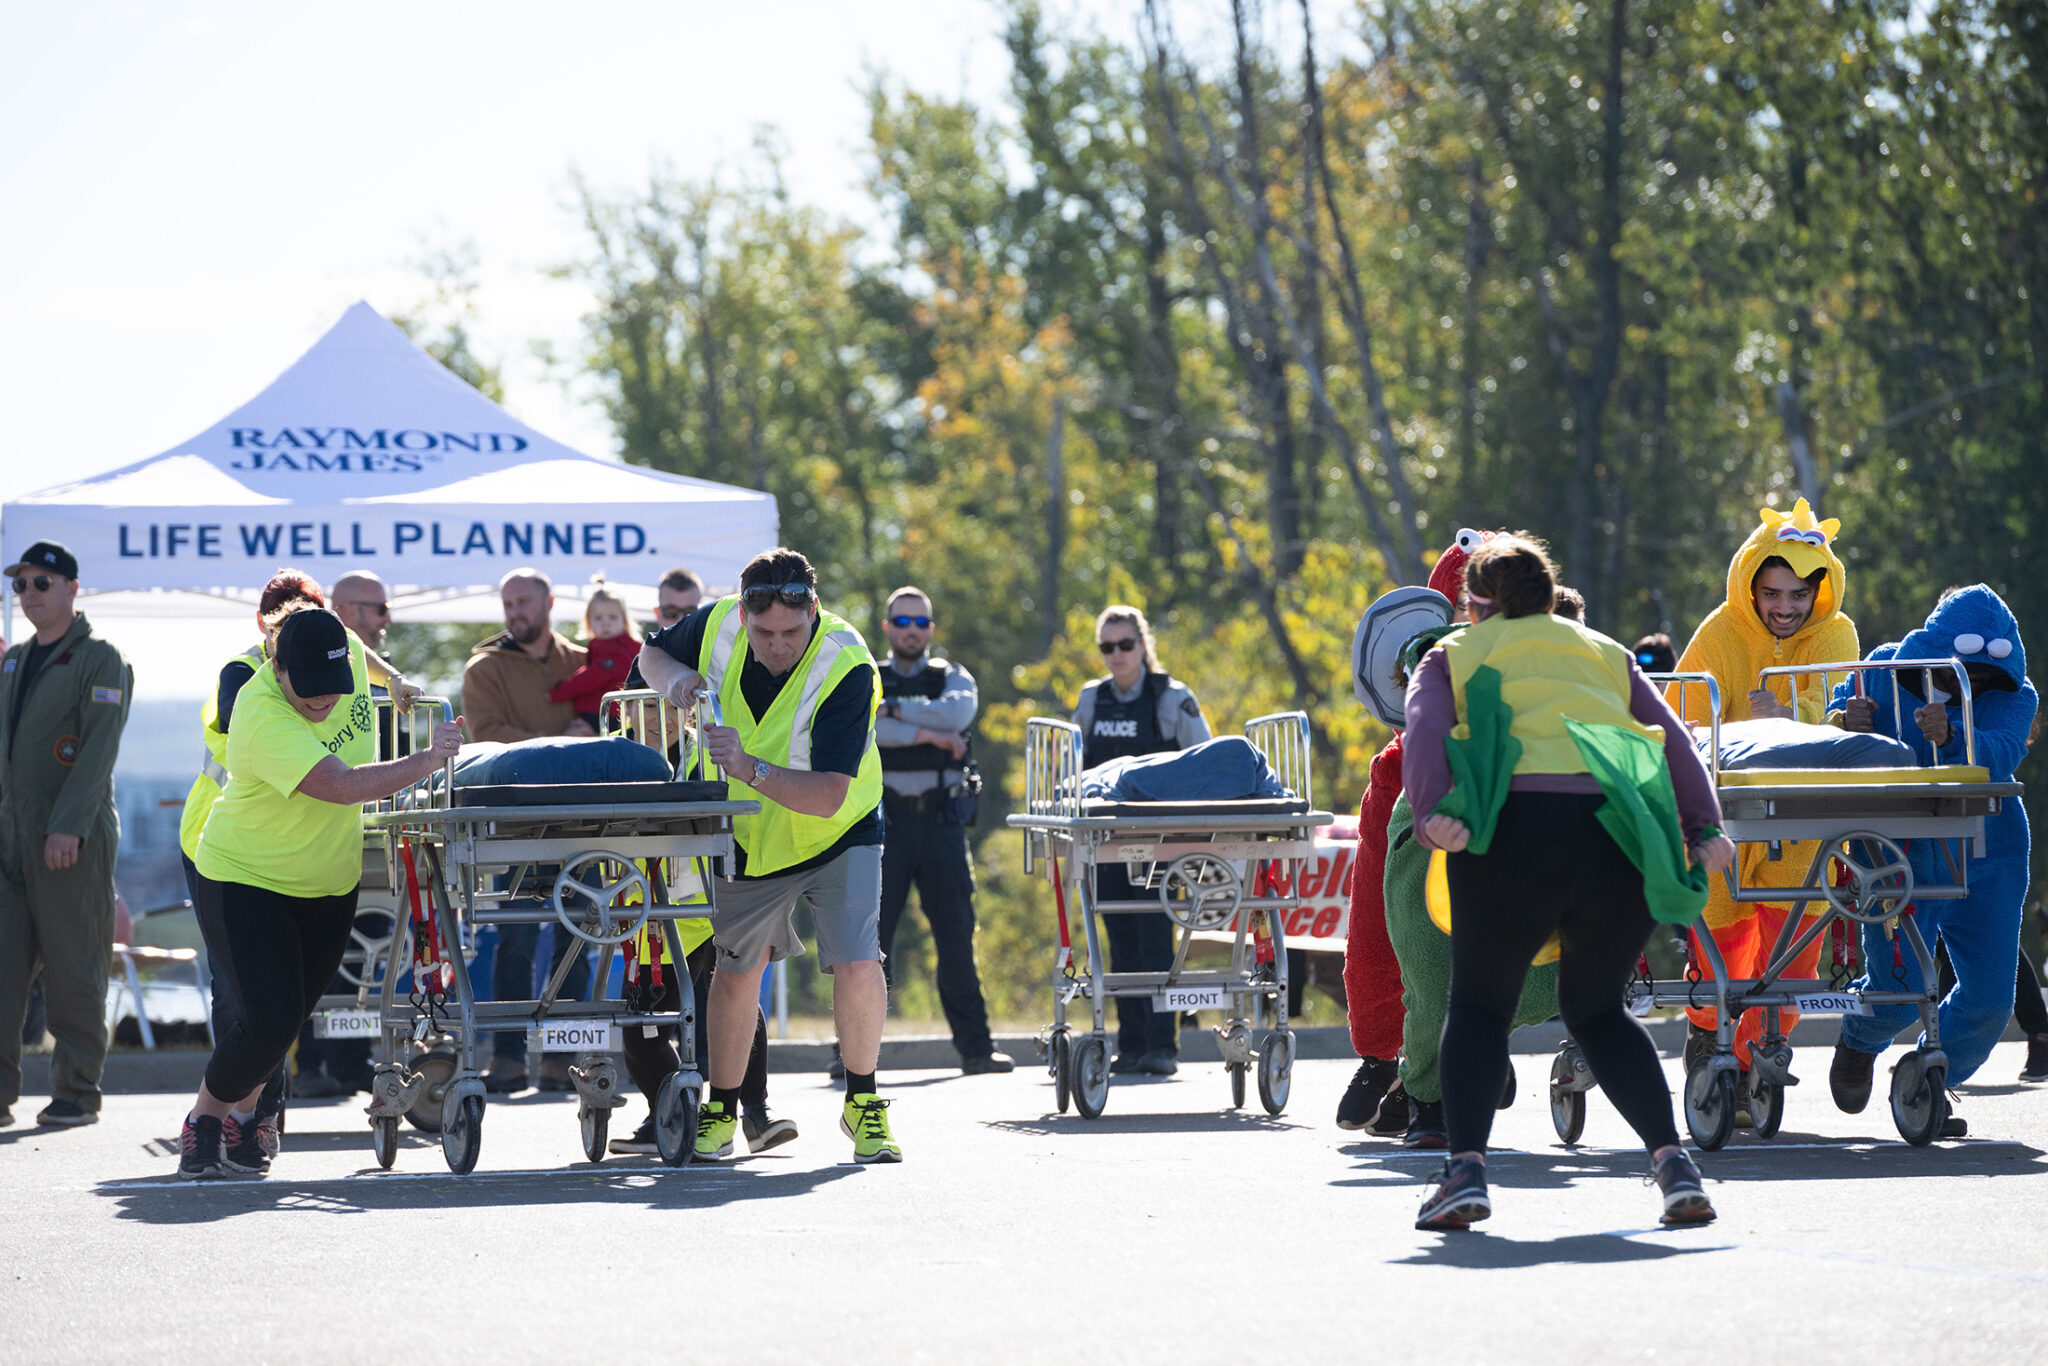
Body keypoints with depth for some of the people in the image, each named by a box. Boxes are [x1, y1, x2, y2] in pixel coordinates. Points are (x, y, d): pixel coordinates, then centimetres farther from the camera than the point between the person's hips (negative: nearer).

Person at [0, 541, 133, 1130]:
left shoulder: (100, 661, -4)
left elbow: (98, 750, -13)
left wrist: (68, 827, -22)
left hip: (74, 839, -6)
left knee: (74, 969, -3)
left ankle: (76, 1094, 3)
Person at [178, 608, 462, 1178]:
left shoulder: (350, 656, -12)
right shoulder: (262, 717, -33)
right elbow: (342, 786, -39)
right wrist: (429, 760, -36)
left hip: (330, 884, 7)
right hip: (246, 876, -7)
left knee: (289, 1017, 11)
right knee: (269, 1021, -15)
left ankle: (240, 1114, 34)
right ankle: (204, 1119, 10)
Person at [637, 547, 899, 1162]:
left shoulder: (847, 667, -32)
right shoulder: (719, 626, -19)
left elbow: (828, 796, -37)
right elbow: (652, 654, 4)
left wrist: (752, 770, -51)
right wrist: (675, 678, -19)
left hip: (836, 834, -3)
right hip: (750, 834, 4)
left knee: (857, 968, -17)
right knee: (735, 971, 9)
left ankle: (863, 1102, 2)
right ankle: (721, 1111, 26)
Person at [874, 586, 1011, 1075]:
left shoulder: (951, 678, 14)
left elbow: (958, 711, -10)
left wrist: (896, 710, -9)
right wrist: (927, 734, -13)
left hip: (941, 819, 1)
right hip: (884, 820, -1)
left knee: (956, 933, 1)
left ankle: (975, 1046, 5)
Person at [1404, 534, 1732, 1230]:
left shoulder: (1453, 656, 23)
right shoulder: (1605, 653, 31)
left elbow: (1425, 731, 2)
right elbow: (1672, 736, 16)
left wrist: (1432, 811, -13)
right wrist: (1704, 826, 5)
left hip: (1514, 827, -3)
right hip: (1621, 829, 3)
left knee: (1479, 1006, 14)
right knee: (1597, 1009, 21)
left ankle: (1466, 1167, -7)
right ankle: (1671, 1160, 3)